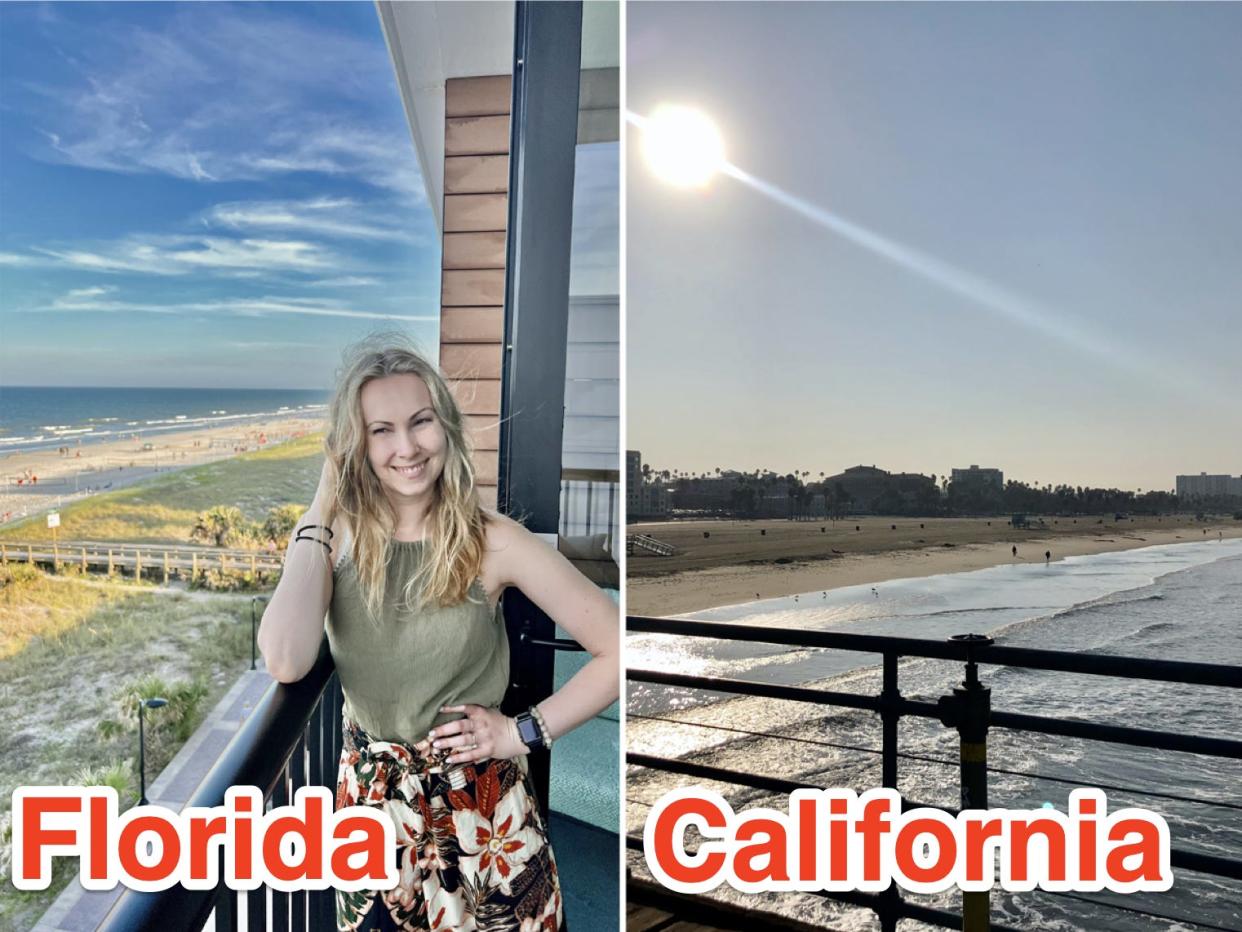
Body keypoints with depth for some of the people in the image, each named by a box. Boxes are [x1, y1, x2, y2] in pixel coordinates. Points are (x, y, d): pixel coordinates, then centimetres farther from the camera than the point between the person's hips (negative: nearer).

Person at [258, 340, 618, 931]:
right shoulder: (335, 541, -4)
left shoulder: (491, 542, -12)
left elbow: (617, 650, -12)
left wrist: (524, 731, -12)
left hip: (481, 807, -2)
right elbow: (285, 664, -23)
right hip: (371, 803, 2)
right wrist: (319, 514, -17)